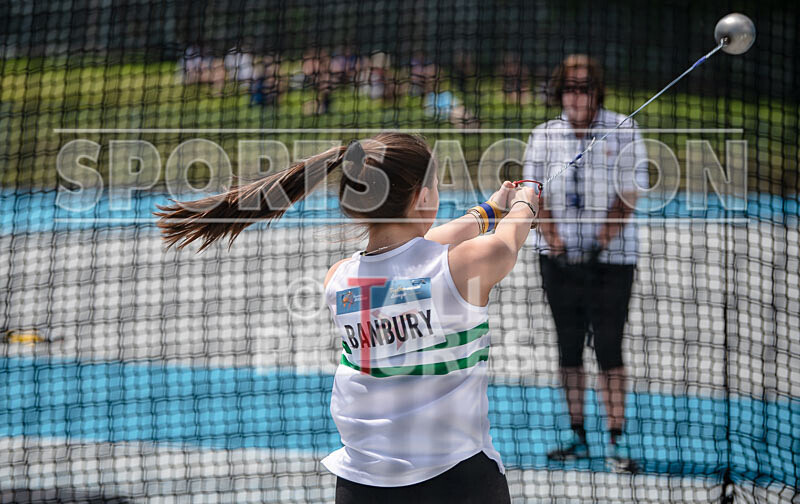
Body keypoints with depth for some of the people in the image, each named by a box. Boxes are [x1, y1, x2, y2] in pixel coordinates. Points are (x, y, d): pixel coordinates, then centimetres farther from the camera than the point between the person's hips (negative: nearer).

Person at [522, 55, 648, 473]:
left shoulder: (623, 132, -4)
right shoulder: (544, 136, 4)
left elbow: (629, 193, -7)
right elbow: (534, 194, 3)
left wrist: (602, 240, -17)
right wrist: (553, 238, -12)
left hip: (611, 257, -3)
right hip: (559, 259, 3)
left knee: (608, 349, -5)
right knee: (569, 348, 8)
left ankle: (617, 442, -1)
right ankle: (577, 436, 17)